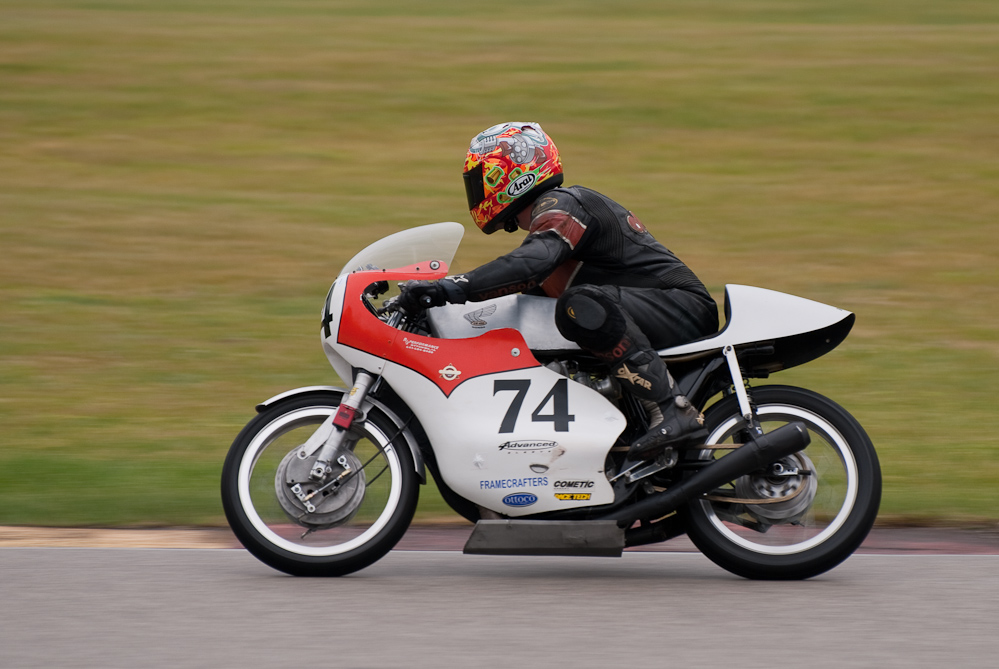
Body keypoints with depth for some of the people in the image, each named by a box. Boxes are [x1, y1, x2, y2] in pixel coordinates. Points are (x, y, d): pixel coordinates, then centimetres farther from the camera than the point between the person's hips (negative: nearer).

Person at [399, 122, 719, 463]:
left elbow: (533, 262, -33)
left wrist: (450, 288, -37)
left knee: (582, 306, -37)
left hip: (683, 307, -10)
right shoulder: (552, 210, 19)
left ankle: (674, 410, -36)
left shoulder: (561, 205, -13)